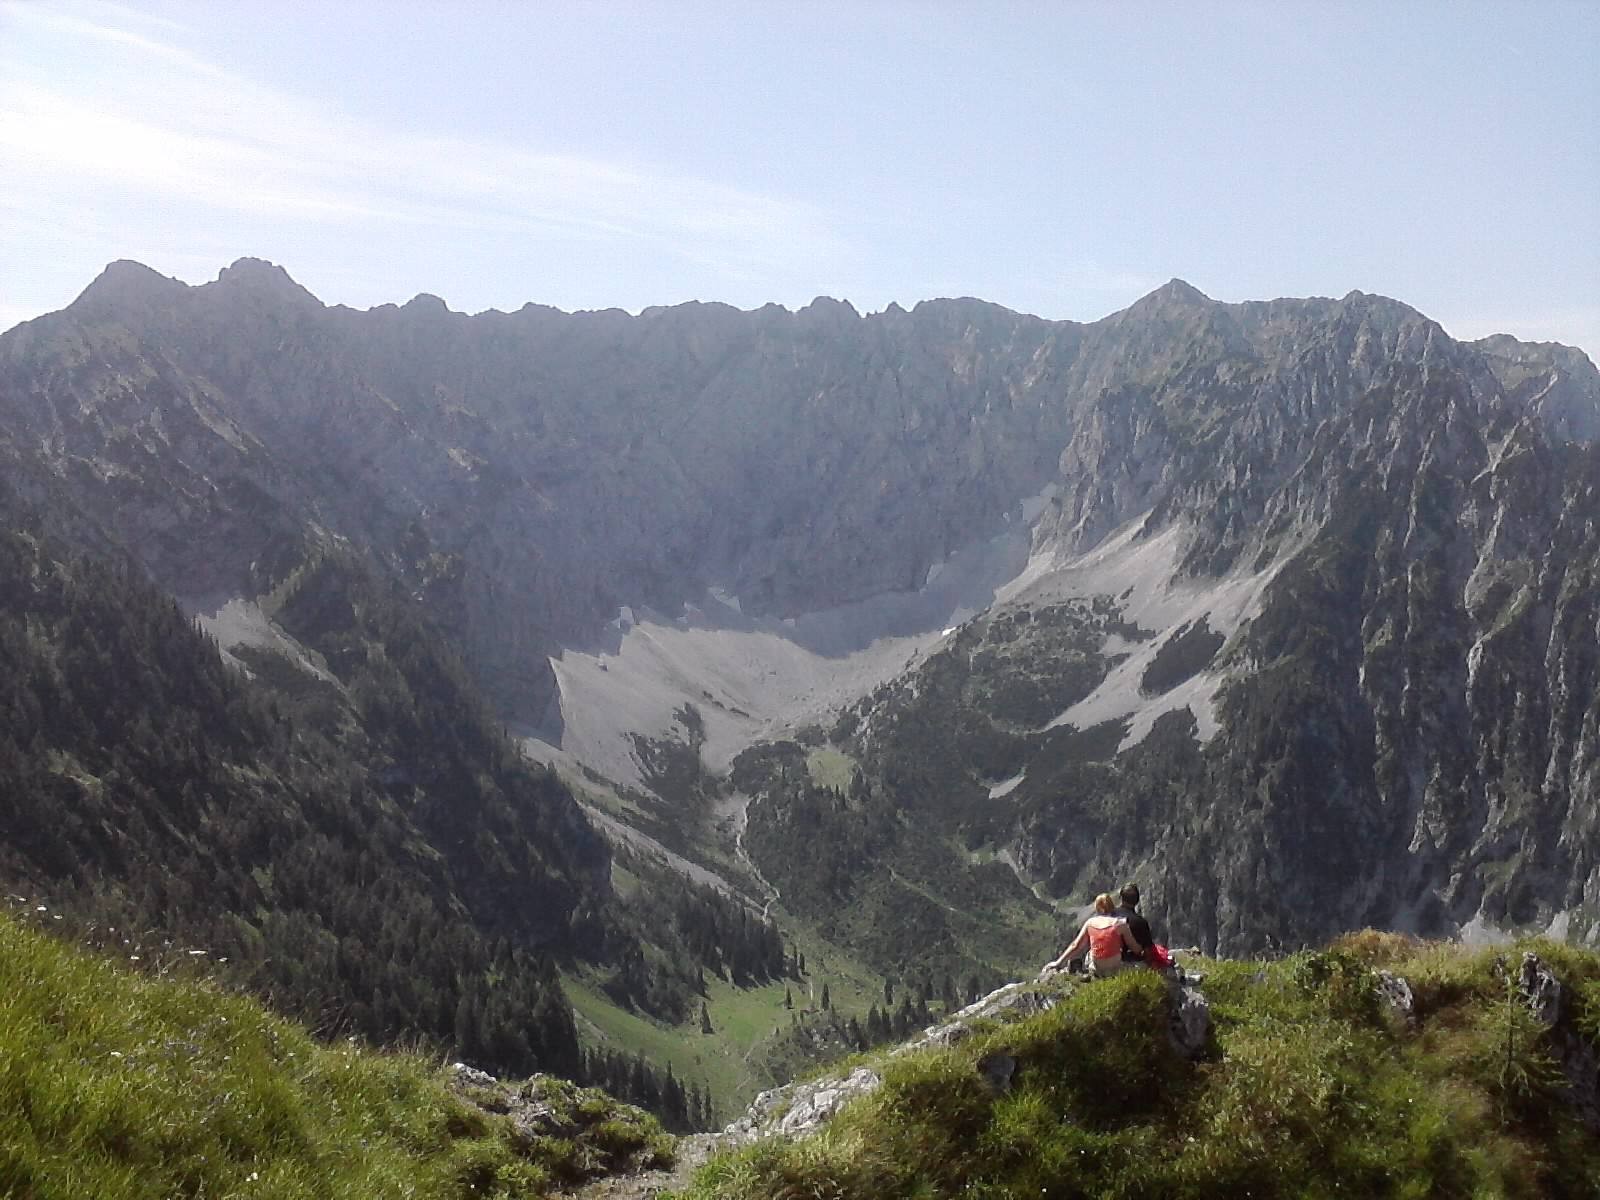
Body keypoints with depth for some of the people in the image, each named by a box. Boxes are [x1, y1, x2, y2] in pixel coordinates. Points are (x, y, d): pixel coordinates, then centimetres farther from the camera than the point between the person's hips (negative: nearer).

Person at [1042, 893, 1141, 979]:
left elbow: (1075, 946, 4)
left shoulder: (1090, 923, 2)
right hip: (1115, 972, -4)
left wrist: (1058, 962, 12)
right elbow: (1134, 947, -1)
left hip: (1095, 972, 4)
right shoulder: (1120, 923, -8)